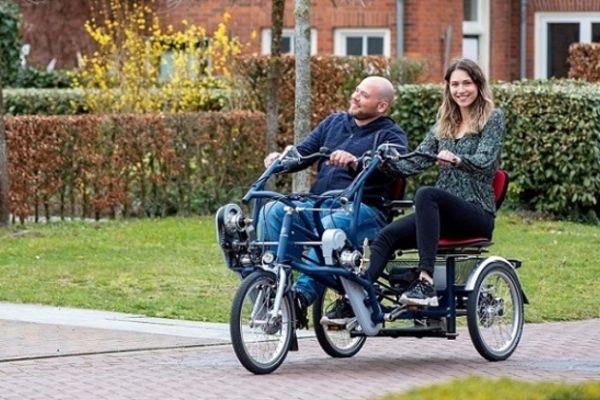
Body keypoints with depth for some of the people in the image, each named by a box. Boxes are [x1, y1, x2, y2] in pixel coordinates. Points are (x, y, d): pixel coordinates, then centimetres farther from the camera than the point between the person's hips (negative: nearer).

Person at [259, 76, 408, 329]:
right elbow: (303, 152, 15)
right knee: (272, 212, -22)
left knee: (330, 225, -39)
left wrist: (355, 162, -37)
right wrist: (281, 159, -9)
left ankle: (303, 294, -42)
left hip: (364, 209, -5)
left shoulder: (390, 135, 5)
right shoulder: (334, 123, 23)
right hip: (317, 204, 6)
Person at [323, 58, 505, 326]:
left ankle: (426, 282, -44)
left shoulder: (493, 118, 3)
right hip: (444, 215, 6)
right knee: (387, 236, -20)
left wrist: (456, 160, -35)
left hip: (477, 214, -6)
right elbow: (413, 164, 10)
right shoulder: (443, 125, 20)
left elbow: (485, 162, -14)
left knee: (426, 194, -36)